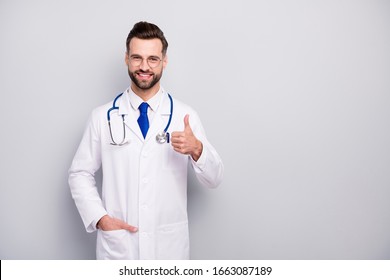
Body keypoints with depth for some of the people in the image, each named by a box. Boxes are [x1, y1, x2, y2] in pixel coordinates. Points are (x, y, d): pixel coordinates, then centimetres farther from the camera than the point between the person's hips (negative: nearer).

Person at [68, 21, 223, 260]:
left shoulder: (186, 116, -3)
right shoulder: (102, 116, -1)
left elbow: (214, 179, -3)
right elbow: (80, 174, 4)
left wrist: (196, 149, -22)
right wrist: (100, 218, -9)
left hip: (170, 243, 1)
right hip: (117, 242, 0)